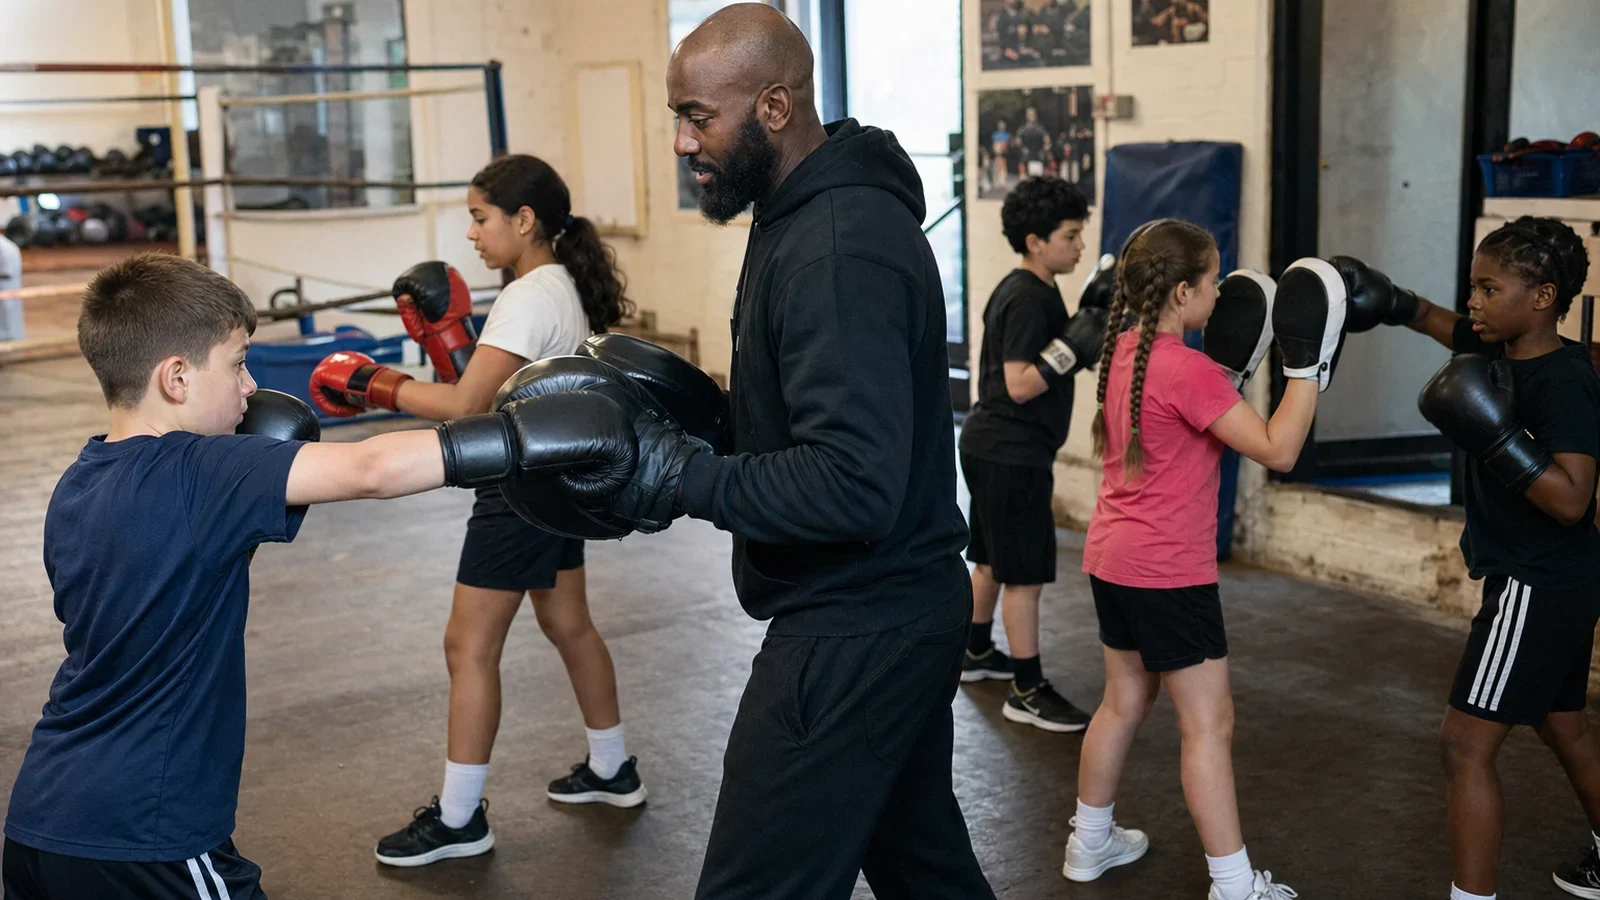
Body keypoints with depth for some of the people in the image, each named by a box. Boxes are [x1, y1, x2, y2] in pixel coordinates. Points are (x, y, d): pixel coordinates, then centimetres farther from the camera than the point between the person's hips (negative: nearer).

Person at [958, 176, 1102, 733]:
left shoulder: (1017, 290, 13)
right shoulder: (1030, 299, -18)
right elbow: (1019, 384, -23)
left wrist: (1086, 330, 12)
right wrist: (1074, 344, -27)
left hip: (989, 445, 11)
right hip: (1012, 452, -11)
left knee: (992, 559, 23)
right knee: (1027, 575, -6)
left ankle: (976, 654, 38)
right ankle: (1028, 692, 0)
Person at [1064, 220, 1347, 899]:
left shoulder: (1123, 351, 6)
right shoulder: (1187, 370, -20)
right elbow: (1278, 451, -21)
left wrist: (1228, 369, 12)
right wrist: (1306, 365, -16)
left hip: (1112, 559, 9)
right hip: (1169, 573, -9)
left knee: (1125, 700, 21)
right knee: (1209, 722, 0)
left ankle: (1090, 843, 34)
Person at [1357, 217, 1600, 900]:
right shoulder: (1498, 349, 2)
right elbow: (1433, 319, 19)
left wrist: (1494, 435, -33)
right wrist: (1387, 299, 0)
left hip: (1538, 587, -10)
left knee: (1465, 742, -10)